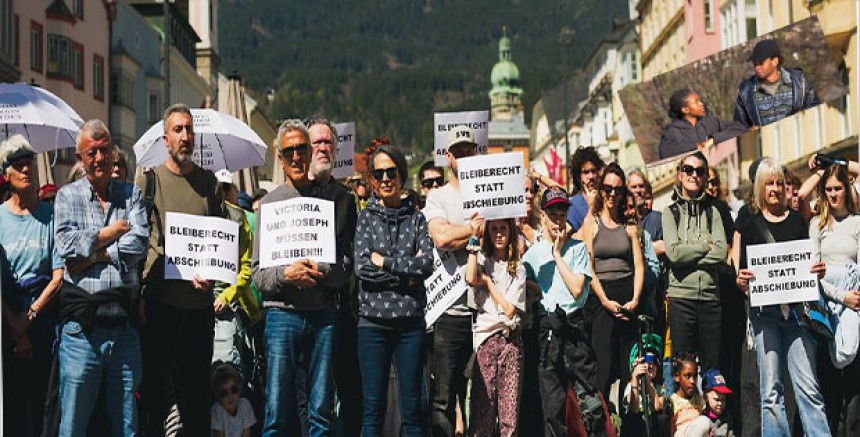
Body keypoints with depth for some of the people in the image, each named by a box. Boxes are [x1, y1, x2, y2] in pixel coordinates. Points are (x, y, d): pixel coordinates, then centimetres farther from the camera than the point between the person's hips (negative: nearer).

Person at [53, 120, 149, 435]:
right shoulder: (67, 196, 8)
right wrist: (111, 233, -3)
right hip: (82, 326, -2)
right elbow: (66, 245, -8)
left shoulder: (131, 194, 11)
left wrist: (92, 255, -8)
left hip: (124, 325, 2)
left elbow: (139, 244, -5)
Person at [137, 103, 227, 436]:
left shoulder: (209, 182, 10)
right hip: (158, 299, -2)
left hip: (199, 300, 2)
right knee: (155, 383, 2)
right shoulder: (148, 180, 3)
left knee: (198, 387, 9)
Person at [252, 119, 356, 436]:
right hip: (282, 312, -1)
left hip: (324, 314, 1)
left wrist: (322, 272, -13)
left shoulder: (336, 199, 9)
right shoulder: (269, 203, 8)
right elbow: (257, 273, 5)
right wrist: (285, 274, -13)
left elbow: (348, 262, 5)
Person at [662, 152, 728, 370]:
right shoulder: (670, 212, 6)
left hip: (711, 297, 2)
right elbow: (674, 253, -9)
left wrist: (688, 255, -8)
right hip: (681, 296, -2)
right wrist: (706, 246, -2)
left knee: (712, 366, 4)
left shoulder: (712, 212, 11)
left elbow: (722, 253, -3)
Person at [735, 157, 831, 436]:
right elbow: (743, 279, 9)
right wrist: (742, 281, -14)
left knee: (807, 385, -7)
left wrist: (818, 271, -6)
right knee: (771, 389, -2)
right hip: (764, 311, 0)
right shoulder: (750, 226, 9)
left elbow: (809, 262, 16)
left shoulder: (797, 220, 12)